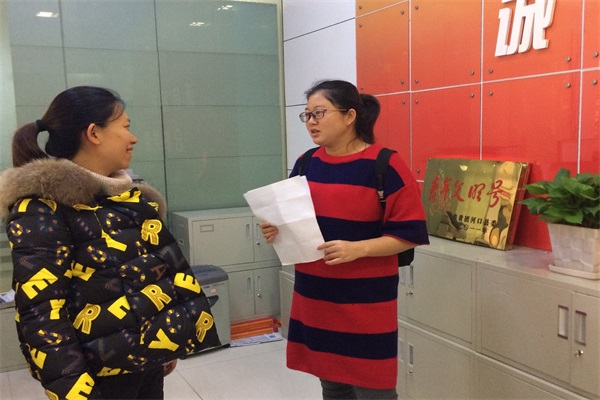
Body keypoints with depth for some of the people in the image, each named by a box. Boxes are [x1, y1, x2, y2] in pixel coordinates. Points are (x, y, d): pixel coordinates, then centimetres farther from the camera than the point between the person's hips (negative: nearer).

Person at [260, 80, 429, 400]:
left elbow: (408, 233, -13)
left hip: (366, 300, -5)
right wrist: (277, 231, -5)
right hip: (313, 297, 6)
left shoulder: (385, 166, -12)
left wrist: (357, 249, -24)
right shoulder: (306, 164, 6)